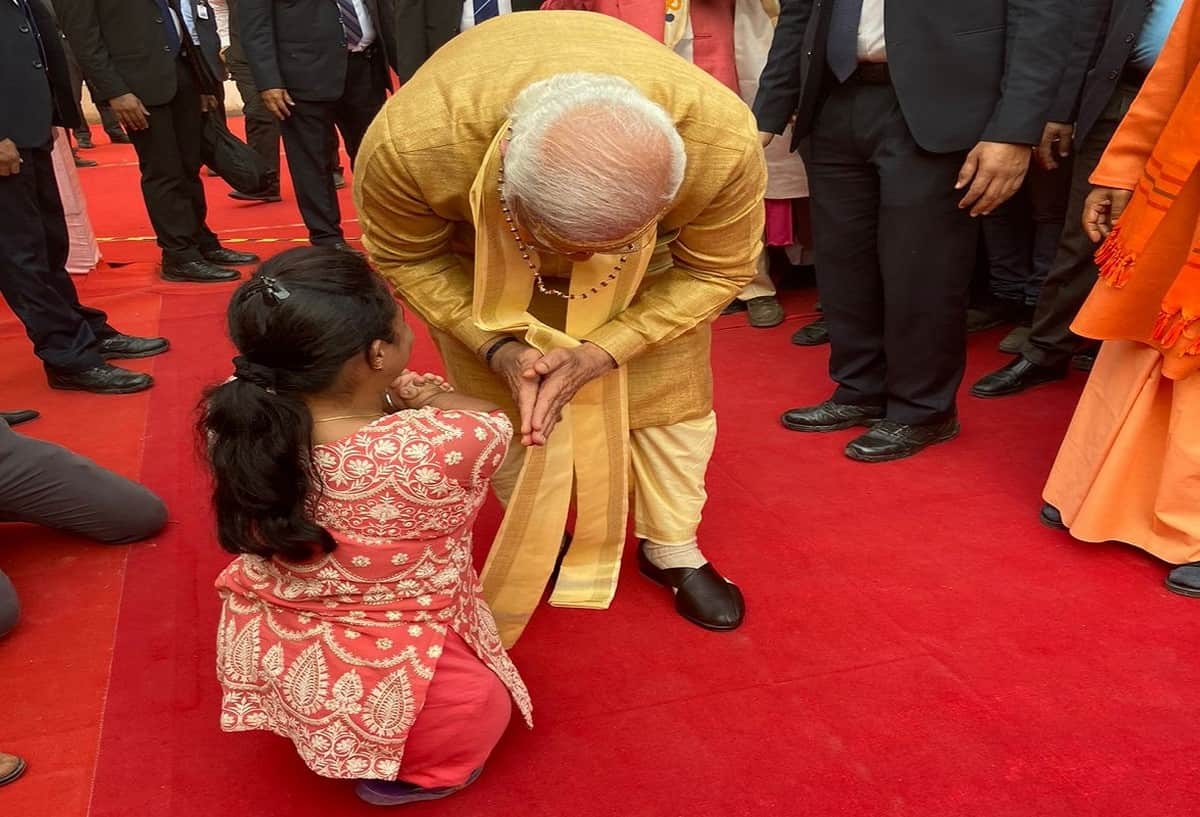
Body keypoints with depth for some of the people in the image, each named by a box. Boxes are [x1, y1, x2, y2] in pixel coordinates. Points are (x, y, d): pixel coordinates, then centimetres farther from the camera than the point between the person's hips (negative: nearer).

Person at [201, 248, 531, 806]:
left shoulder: (236, 417, -19)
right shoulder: (444, 445, -33)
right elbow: (493, 421, -8)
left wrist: (392, 398, -5)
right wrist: (424, 398, 5)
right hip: (379, 687, -5)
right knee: (486, 706, 24)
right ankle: (402, 773, 7)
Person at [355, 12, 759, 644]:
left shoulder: (722, 140, -40)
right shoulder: (410, 143, -41)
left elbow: (716, 270, -20)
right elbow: (406, 257, -18)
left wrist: (600, 351, -29)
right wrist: (499, 348, -30)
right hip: (481, 248, 0)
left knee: (670, 389, -1)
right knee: (509, 405, -1)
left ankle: (672, 549, 23)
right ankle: (536, 545, 27)